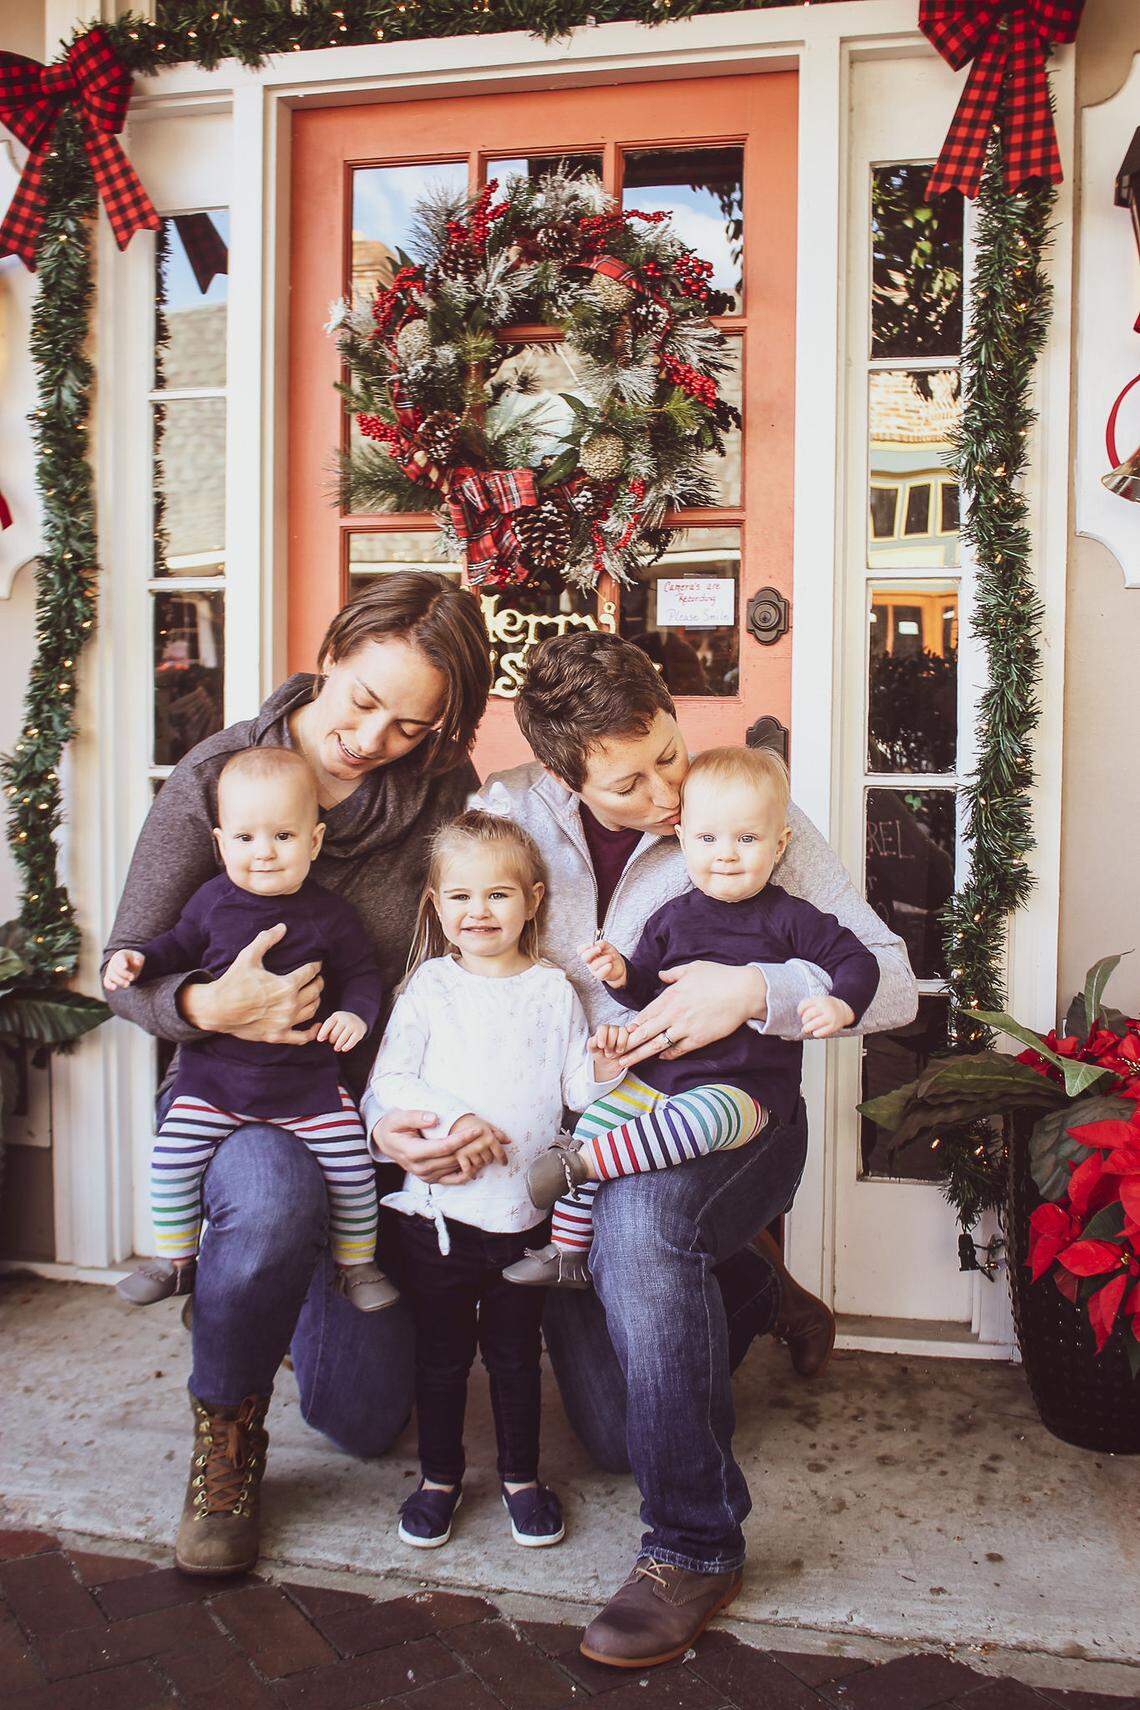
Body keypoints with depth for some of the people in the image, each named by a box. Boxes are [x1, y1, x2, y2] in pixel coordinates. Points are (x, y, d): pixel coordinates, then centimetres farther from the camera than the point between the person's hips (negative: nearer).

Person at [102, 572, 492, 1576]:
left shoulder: (443, 790, -8)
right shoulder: (215, 776, -12)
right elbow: (125, 966, -9)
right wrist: (209, 1006, -30)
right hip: (228, 1094, -2)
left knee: (365, 1419, 7)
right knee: (276, 1196, -39)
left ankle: (302, 1293, 43)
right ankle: (227, 1432, -8)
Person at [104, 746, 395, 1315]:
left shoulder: (330, 916, -4)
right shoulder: (214, 900, 1)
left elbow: (362, 974, 3)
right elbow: (181, 944, 17)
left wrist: (354, 1013, -16)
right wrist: (138, 958, 0)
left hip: (308, 1075, -1)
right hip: (216, 1073, 2)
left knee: (351, 1162, -6)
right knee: (172, 1155, -7)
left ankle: (356, 1261, 19)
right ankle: (174, 1259, 16)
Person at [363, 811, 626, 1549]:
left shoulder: (555, 991, 4)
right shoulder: (430, 988, -1)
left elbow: (574, 1088, 2)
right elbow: (386, 1084, -9)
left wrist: (602, 1070, -18)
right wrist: (450, 1120, -21)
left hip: (526, 1209, 1)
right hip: (440, 1206, -1)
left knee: (516, 1351, 14)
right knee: (441, 1351, 12)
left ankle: (522, 1476, 32)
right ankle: (440, 1476, 31)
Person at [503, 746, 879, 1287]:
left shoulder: (789, 918, -1)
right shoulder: (673, 917, 12)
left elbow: (856, 959, -2)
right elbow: (646, 988, 16)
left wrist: (840, 1006, -22)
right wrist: (621, 974, -7)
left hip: (747, 1086, -5)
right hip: (660, 1072, 5)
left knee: (700, 1118, -37)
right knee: (595, 1119, -8)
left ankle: (579, 1163, -25)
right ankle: (567, 1253, 4)